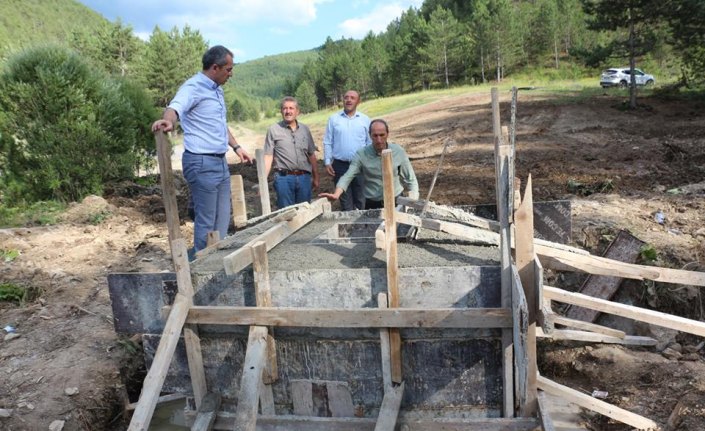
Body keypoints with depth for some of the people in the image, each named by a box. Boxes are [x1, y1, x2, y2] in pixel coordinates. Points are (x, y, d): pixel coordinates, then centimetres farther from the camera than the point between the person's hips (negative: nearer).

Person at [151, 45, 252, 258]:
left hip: (220, 162, 9)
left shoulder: (216, 89, 16)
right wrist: (168, 120, -55)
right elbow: (177, 105, -34)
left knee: (222, 220, 15)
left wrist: (237, 147, 31)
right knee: (206, 222, -3)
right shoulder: (193, 87, -13)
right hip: (202, 163, -9)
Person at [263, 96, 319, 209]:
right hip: (284, 178, -3)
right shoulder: (273, 130, 1)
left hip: (304, 178, 3)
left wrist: (315, 178, 15)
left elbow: (311, 155, 16)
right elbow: (268, 157, -2)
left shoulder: (305, 129, 11)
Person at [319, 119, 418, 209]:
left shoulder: (399, 152, -4)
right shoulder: (361, 154, -7)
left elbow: (410, 180, 3)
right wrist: (336, 194, -31)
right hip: (372, 205, -1)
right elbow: (347, 177, -13)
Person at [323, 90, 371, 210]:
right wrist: (327, 162, -2)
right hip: (340, 165, 0)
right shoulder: (333, 119, 4)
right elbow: (327, 143, 4)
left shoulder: (365, 119, 4)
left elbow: (370, 143, 6)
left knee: (360, 199, 8)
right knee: (345, 200, 6)